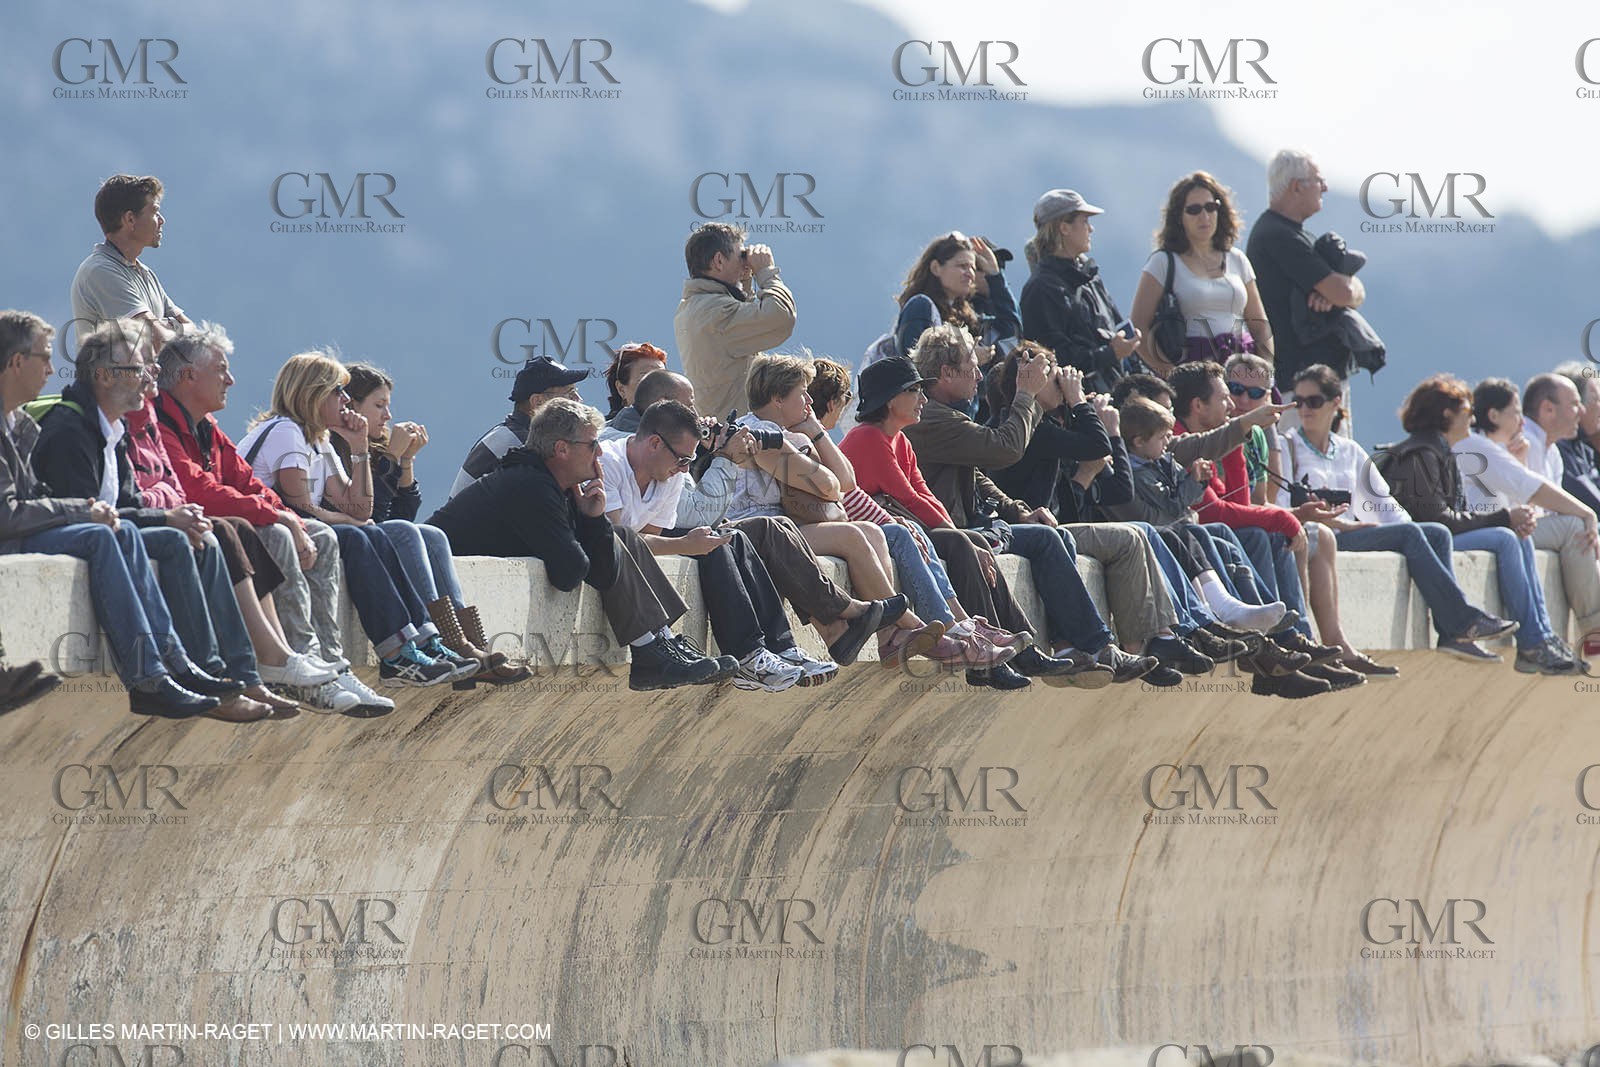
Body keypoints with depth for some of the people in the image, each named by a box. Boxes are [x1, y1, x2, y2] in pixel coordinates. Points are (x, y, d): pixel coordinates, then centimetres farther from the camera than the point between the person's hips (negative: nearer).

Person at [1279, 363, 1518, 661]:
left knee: (1437, 533, -12)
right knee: (1409, 535, -24)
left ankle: (1450, 634, -25)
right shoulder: (1288, 447, 6)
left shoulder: (1349, 451, 23)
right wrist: (1338, 523, -17)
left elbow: (1382, 502, 21)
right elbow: (1282, 506, -7)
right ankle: (1464, 622, -25)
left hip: (1348, 531, 6)